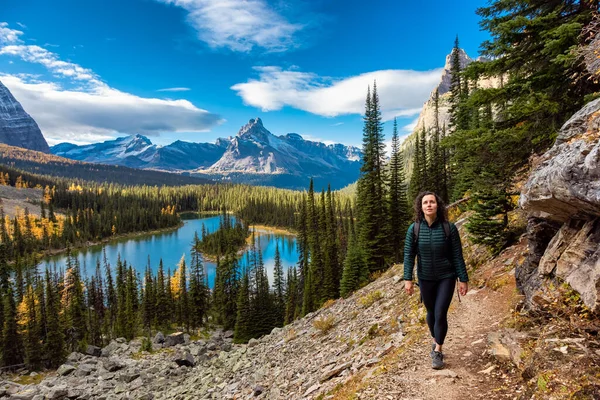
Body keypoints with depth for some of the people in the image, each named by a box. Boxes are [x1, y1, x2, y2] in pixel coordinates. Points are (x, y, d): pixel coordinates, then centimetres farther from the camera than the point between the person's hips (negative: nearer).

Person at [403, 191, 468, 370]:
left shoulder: (449, 228, -14)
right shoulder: (414, 229, -11)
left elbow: (457, 255, -8)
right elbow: (408, 255, -8)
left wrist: (463, 279, -6)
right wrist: (408, 279, -14)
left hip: (446, 278, -2)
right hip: (425, 279, 2)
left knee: (440, 314, -7)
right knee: (431, 312, 17)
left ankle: (438, 352, 9)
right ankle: (435, 341, 42)